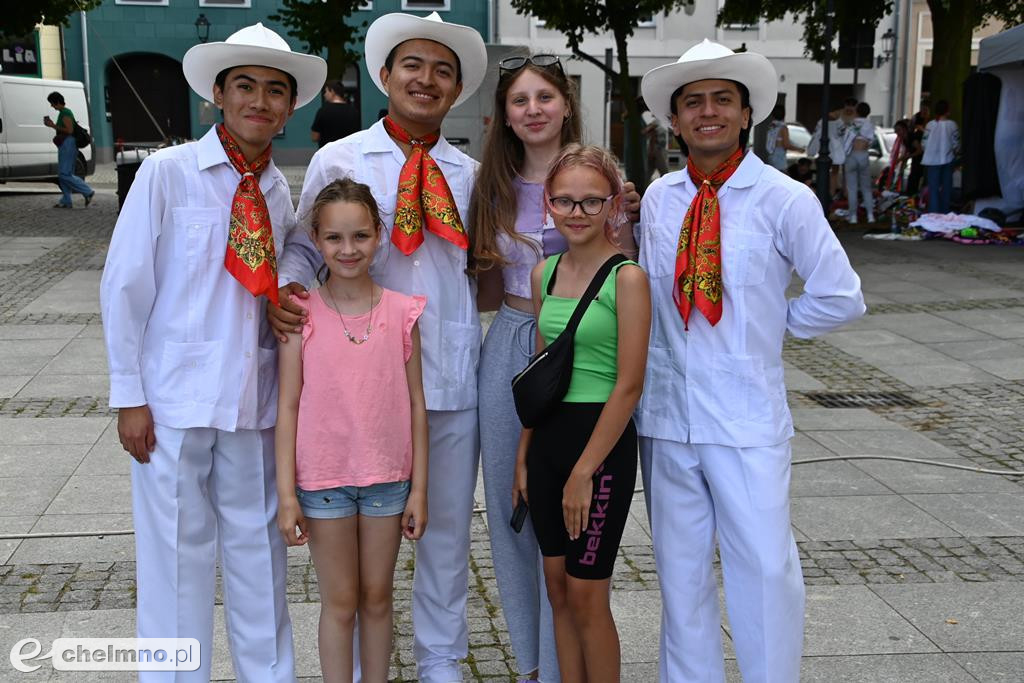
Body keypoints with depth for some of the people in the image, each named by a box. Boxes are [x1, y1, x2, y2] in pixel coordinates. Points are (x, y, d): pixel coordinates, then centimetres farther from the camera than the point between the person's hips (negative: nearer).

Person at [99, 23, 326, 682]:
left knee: (258, 547, 12)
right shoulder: (167, 172, -6)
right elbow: (124, 286, -5)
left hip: (254, 399, 4)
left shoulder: (280, 191, 7)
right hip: (174, 398, -4)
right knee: (178, 552, 5)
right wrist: (128, 393, -7)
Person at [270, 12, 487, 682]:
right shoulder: (338, 160, 2)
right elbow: (306, 248, 6)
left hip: (452, 374, 3)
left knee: (448, 525, 13)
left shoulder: (468, 172, 9)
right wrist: (284, 289, -16)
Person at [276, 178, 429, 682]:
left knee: (377, 598, 15)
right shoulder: (302, 314, -6)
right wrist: (286, 494, -8)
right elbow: (288, 407, -5)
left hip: (387, 477, 1)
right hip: (322, 478, -1)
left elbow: (416, 405, 0)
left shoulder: (401, 312, -3)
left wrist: (418, 489, -1)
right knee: (339, 602, 10)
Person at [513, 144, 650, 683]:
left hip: (601, 441, -6)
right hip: (547, 437, 6)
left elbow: (629, 385, -15)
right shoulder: (544, 273, 7)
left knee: (586, 594, 4)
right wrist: (523, 457, 11)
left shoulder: (626, 278, -12)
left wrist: (584, 472, -16)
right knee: (558, 588, 14)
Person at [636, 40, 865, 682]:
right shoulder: (658, 199, 6)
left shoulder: (785, 199, -6)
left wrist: (770, 323, 3)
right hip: (665, 412, 4)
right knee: (681, 569, 14)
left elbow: (841, 298, -1)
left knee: (765, 569, -1)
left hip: (747, 418, -4)